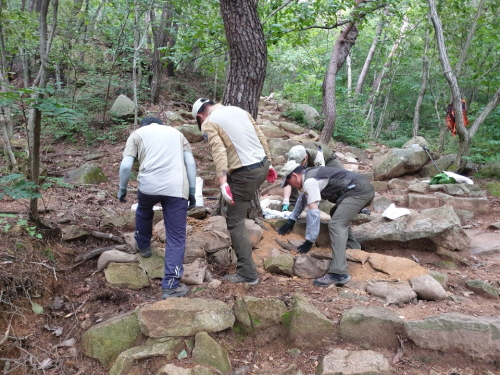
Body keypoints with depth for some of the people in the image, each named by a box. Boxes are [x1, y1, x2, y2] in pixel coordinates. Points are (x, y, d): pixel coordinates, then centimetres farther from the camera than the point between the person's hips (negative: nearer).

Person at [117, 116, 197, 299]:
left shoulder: (138, 134, 19)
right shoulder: (176, 132, 26)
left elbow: (126, 166, 4)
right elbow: (191, 163, 14)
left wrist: (122, 189, 18)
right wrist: (192, 191, 16)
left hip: (149, 186, 0)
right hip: (177, 188, 1)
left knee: (144, 210, 35)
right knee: (176, 238, 5)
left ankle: (143, 246, 53)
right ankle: (171, 285, 2)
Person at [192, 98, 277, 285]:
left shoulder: (208, 123, -4)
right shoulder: (239, 110, 15)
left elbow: (219, 153, -19)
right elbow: (261, 137, 15)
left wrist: (223, 183, -26)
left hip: (245, 173, -8)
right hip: (262, 165, 8)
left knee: (235, 221, 2)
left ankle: (247, 273, 4)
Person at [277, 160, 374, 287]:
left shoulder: (309, 181, -10)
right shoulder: (311, 174, 21)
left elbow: (313, 212, -14)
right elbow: (303, 199, 35)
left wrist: (309, 241, -8)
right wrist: (291, 221, 38)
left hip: (358, 191, -11)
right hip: (365, 187, 11)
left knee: (336, 225, -18)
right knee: (340, 217, 30)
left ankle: (338, 273, -25)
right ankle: (354, 250, 30)